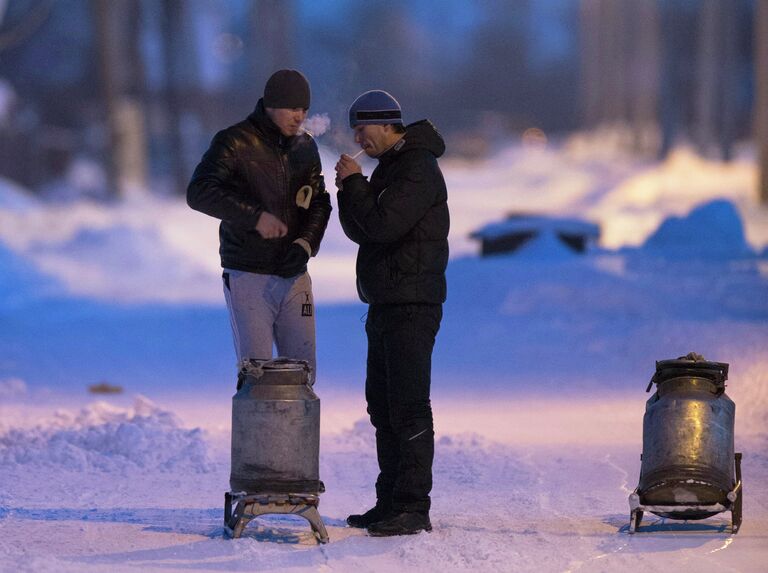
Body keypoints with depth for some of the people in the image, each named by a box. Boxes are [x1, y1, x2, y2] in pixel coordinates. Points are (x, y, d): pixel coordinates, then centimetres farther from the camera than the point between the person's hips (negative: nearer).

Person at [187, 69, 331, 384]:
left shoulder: (306, 148, 10)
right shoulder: (235, 142, -9)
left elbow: (319, 203, 13)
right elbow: (199, 192, -20)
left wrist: (306, 243, -7)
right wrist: (255, 216, -28)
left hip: (294, 276, 6)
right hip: (248, 277, -6)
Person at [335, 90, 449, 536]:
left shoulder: (418, 169, -14)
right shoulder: (391, 166, 18)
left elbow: (382, 226, -23)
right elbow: (361, 230, 18)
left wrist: (354, 183, -10)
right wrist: (349, 192, 0)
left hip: (412, 305, -11)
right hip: (386, 304, 11)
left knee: (408, 407, -10)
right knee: (383, 406, 14)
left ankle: (413, 508, -10)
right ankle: (391, 503, 20)